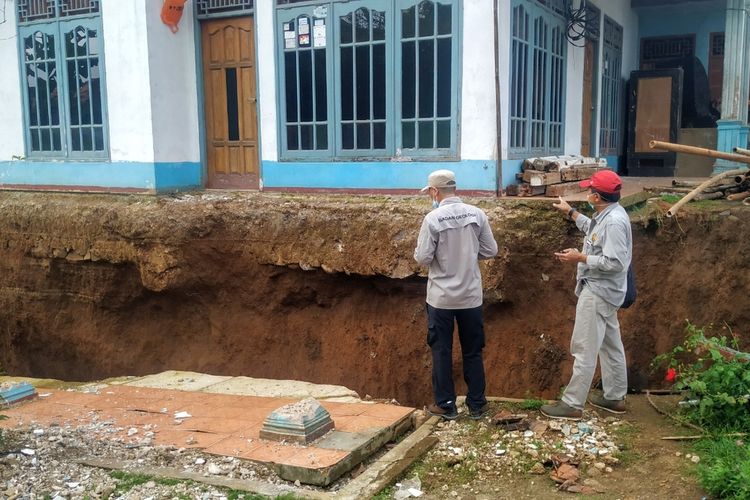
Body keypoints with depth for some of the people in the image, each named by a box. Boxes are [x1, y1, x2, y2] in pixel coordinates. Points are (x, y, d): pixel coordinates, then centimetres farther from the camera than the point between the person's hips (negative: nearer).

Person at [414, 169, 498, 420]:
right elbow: (490, 251, 1)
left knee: (442, 352, 9)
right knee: (473, 351, 14)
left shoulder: (433, 218, -14)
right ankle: (476, 405, 21)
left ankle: (446, 405, 16)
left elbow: (422, 258, -13)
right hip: (471, 295, 3)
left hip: (441, 297, -3)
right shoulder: (476, 214, -4)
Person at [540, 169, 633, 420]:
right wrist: (570, 211, 34)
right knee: (610, 345, 17)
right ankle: (615, 397, 29)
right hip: (600, 290, 11)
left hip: (598, 292, -11)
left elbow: (614, 263, -29)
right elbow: (592, 229, 30)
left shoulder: (614, 221, -25)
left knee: (584, 348, -6)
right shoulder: (607, 215, 7)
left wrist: (580, 258, -21)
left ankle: (572, 404, 0)